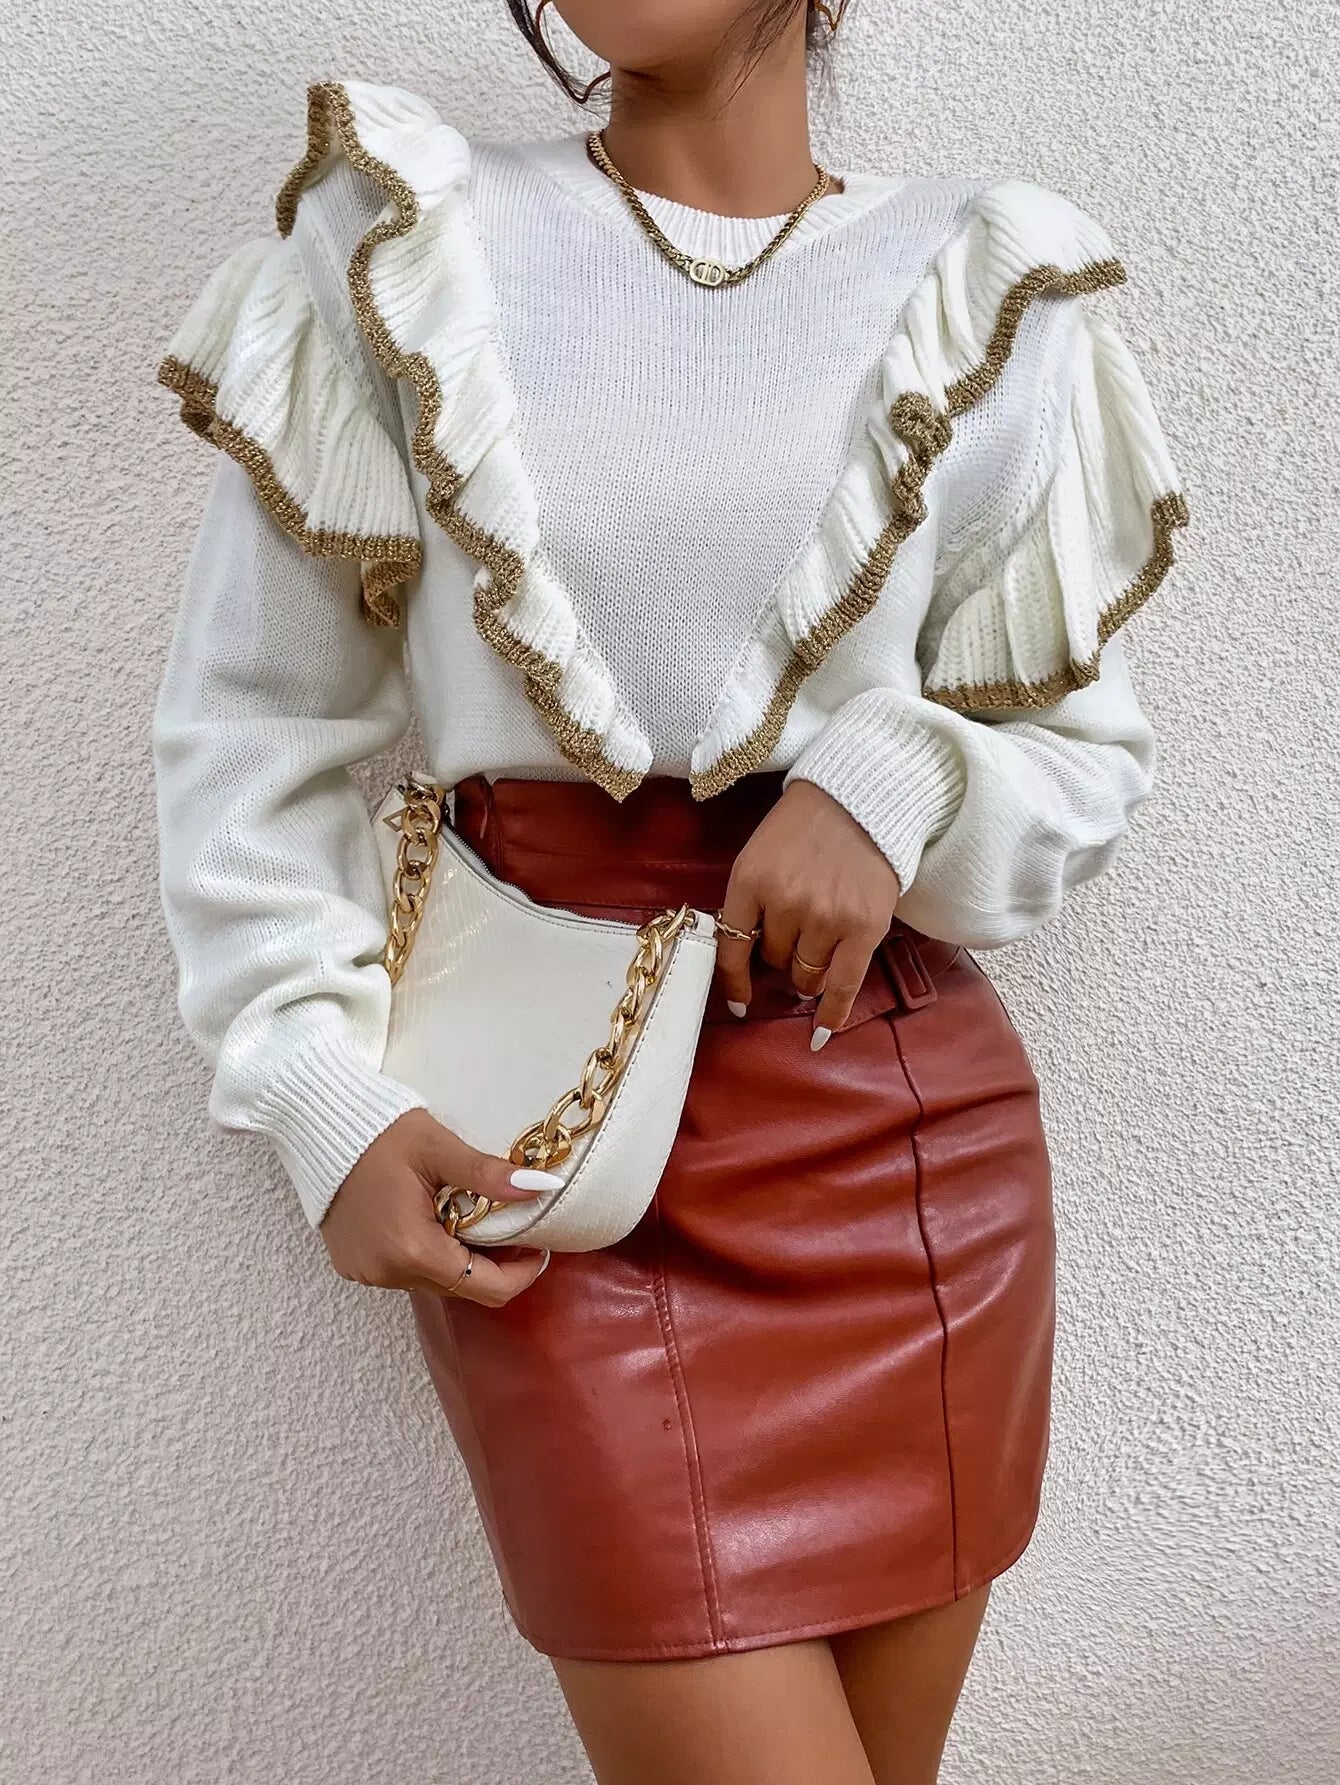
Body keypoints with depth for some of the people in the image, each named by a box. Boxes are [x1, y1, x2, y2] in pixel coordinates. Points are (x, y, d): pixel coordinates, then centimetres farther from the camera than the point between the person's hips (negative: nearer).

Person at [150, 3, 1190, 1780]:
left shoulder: (989, 301, 5)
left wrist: (896, 785, -12)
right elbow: (252, 729, 4)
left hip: (911, 1118, 3)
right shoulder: (401, 247, 2)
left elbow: (1088, 750, 10)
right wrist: (328, 1099, -8)